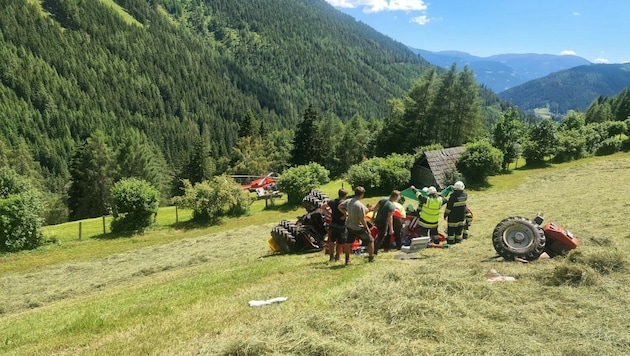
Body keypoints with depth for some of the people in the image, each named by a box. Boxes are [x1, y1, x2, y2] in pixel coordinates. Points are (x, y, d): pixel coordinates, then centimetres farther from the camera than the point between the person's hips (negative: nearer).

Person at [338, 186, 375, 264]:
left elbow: (339, 207, 6)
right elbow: (362, 219, -23)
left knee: (348, 242, 23)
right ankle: (371, 259, 18)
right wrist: (367, 228, -9)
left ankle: (347, 260, 29)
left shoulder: (348, 201, -7)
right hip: (358, 228, -6)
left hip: (349, 226, 6)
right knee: (370, 240, 11)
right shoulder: (360, 205, -26)